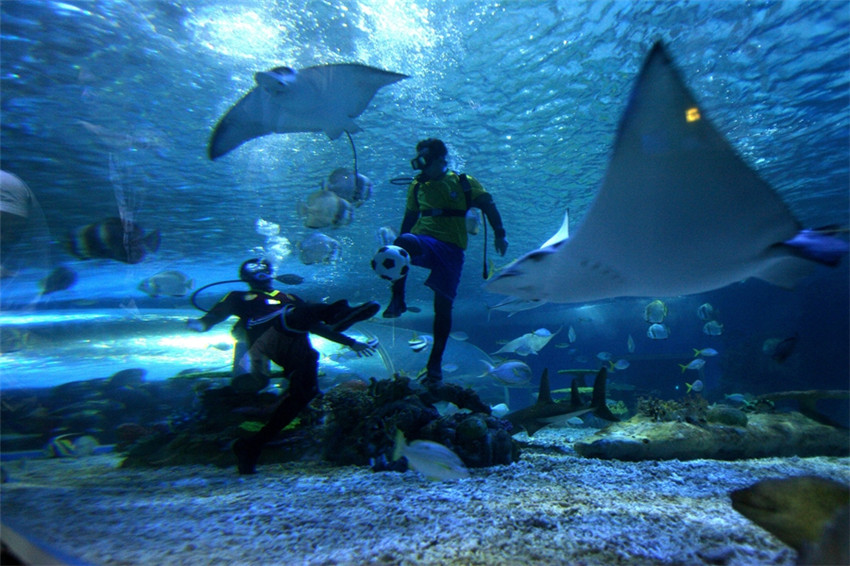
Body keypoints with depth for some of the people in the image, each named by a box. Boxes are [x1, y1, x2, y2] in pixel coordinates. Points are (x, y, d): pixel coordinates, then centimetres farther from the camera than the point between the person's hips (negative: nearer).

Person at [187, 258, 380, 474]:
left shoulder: (291, 299, 42)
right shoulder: (239, 298, 33)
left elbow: (317, 326, 41)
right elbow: (213, 316, 17)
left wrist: (351, 342, 33)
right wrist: (199, 324, -10)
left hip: (297, 346, 4)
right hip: (269, 336, -4)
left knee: (304, 390, -14)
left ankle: (251, 446, -4)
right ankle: (338, 312, -62)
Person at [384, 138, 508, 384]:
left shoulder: (464, 183, 8)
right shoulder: (416, 186, 17)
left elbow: (489, 206, 5)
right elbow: (409, 218, 23)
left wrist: (499, 234, -8)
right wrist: (402, 241, 20)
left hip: (451, 249, -1)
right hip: (422, 243, 2)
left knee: (443, 305, -3)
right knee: (403, 242, -36)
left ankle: (435, 363, 8)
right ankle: (397, 300, -23)